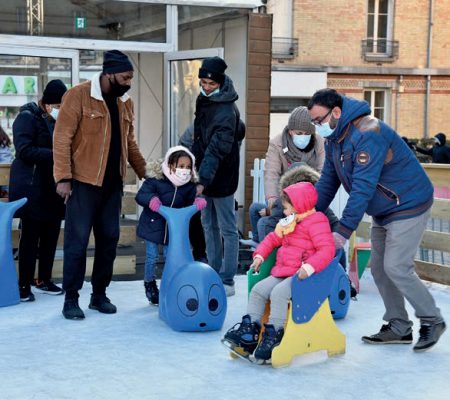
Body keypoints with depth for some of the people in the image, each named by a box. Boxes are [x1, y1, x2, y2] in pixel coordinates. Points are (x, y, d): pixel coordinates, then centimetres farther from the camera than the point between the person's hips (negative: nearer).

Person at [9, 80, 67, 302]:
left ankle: (44, 280, 22)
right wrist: (55, 154, -23)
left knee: (51, 236, 9)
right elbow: (24, 150, -17)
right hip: (33, 189, -7)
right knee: (30, 237, -3)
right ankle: (24, 285, 4)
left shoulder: (58, 122, 13)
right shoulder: (27, 118, -8)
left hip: (53, 188, 7)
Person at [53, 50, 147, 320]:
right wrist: (63, 178, -17)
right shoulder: (78, 96, -9)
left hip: (113, 183, 6)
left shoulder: (126, 102, 10)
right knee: (78, 240, -2)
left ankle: (100, 294, 20)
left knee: (109, 239, 9)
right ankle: (71, 299, 7)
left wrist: (144, 172, 11)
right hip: (84, 182, -6)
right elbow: (62, 138, -12)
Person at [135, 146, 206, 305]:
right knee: (152, 257, 2)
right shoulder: (155, 180, -20)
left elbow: (189, 203, 4)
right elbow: (140, 196, -18)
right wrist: (150, 199, -37)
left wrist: (197, 202, -17)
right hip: (153, 224, -3)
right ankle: (149, 283, 26)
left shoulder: (189, 185, -7)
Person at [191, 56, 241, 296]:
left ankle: (227, 281, 5)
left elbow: (217, 149, -29)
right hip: (205, 177, 9)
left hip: (222, 178, -9)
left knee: (227, 230, 0)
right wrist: (197, 173, 18)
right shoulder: (203, 101, 9)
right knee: (209, 226, 15)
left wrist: (204, 179, -36)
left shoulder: (226, 111, -20)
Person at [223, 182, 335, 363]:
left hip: (301, 275, -9)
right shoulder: (288, 224, 19)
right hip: (281, 273, 9)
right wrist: (259, 255, 13)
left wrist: (309, 267, -34)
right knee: (258, 290, -3)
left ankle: (273, 335, -23)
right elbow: (272, 238, 29)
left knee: (278, 293, -29)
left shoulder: (316, 223, -10)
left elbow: (326, 250, -21)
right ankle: (249, 329, -1)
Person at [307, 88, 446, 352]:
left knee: (396, 267, -13)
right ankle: (399, 328, 17)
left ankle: (432, 321, 4)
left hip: (408, 207, -10)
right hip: (383, 212, 10)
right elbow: (328, 182, 9)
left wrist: (344, 231, -32)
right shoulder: (334, 139, 4)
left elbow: (363, 187, -32)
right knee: (379, 268, 7)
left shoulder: (368, 134, -27)